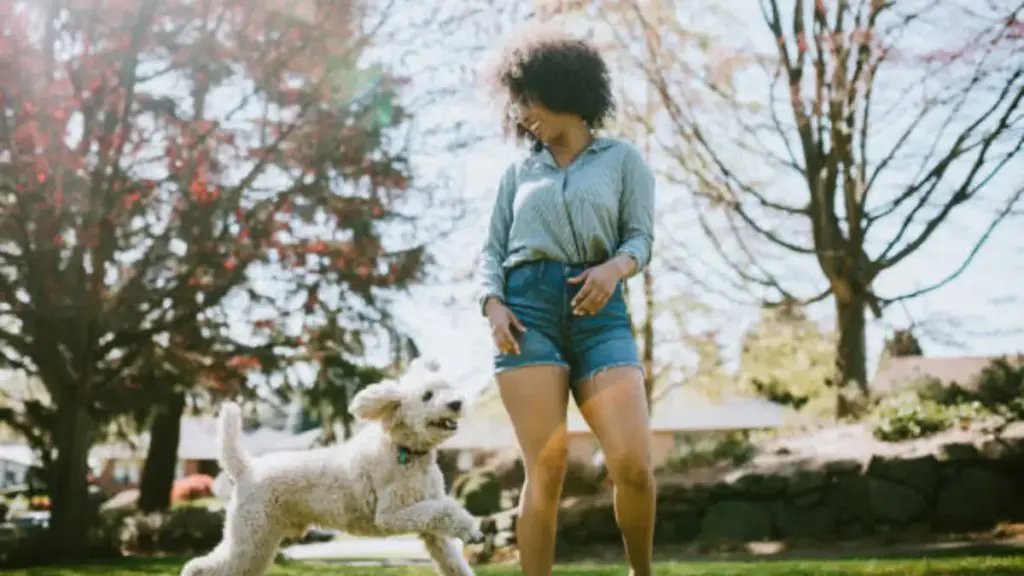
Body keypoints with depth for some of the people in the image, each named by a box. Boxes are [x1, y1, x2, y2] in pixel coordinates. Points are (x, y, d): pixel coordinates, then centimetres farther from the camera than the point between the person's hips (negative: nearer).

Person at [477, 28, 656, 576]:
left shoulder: (622, 158, 16)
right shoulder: (519, 171, 21)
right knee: (546, 471, -9)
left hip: (599, 312, -1)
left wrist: (615, 266, -16)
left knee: (632, 464, -14)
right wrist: (493, 305, -5)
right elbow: (493, 249, 15)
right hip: (528, 308, 1)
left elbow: (641, 235, 7)